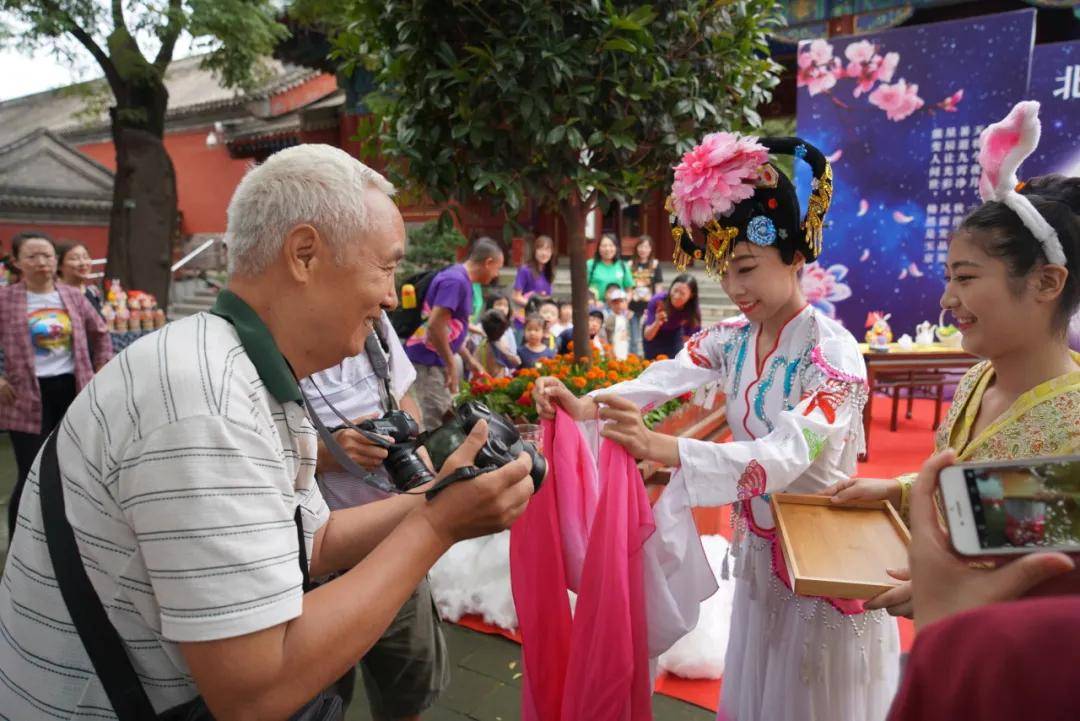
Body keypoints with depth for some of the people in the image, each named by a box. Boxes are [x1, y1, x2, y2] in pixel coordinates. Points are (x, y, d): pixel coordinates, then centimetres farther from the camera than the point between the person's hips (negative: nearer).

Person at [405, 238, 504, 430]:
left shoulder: (460, 279, 13)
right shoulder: (456, 280, -18)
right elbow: (435, 326, -26)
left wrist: (469, 359, 21)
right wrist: (451, 365, -19)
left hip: (437, 359, 10)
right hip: (428, 360, -10)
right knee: (438, 425, -6)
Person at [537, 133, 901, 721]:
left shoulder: (833, 352, -22)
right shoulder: (729, 340, -4)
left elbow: (786, 456, -36)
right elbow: (663, 381, -21)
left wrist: (664, 449, -50)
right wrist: (587, 407, -40)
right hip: (758, 544, 6)